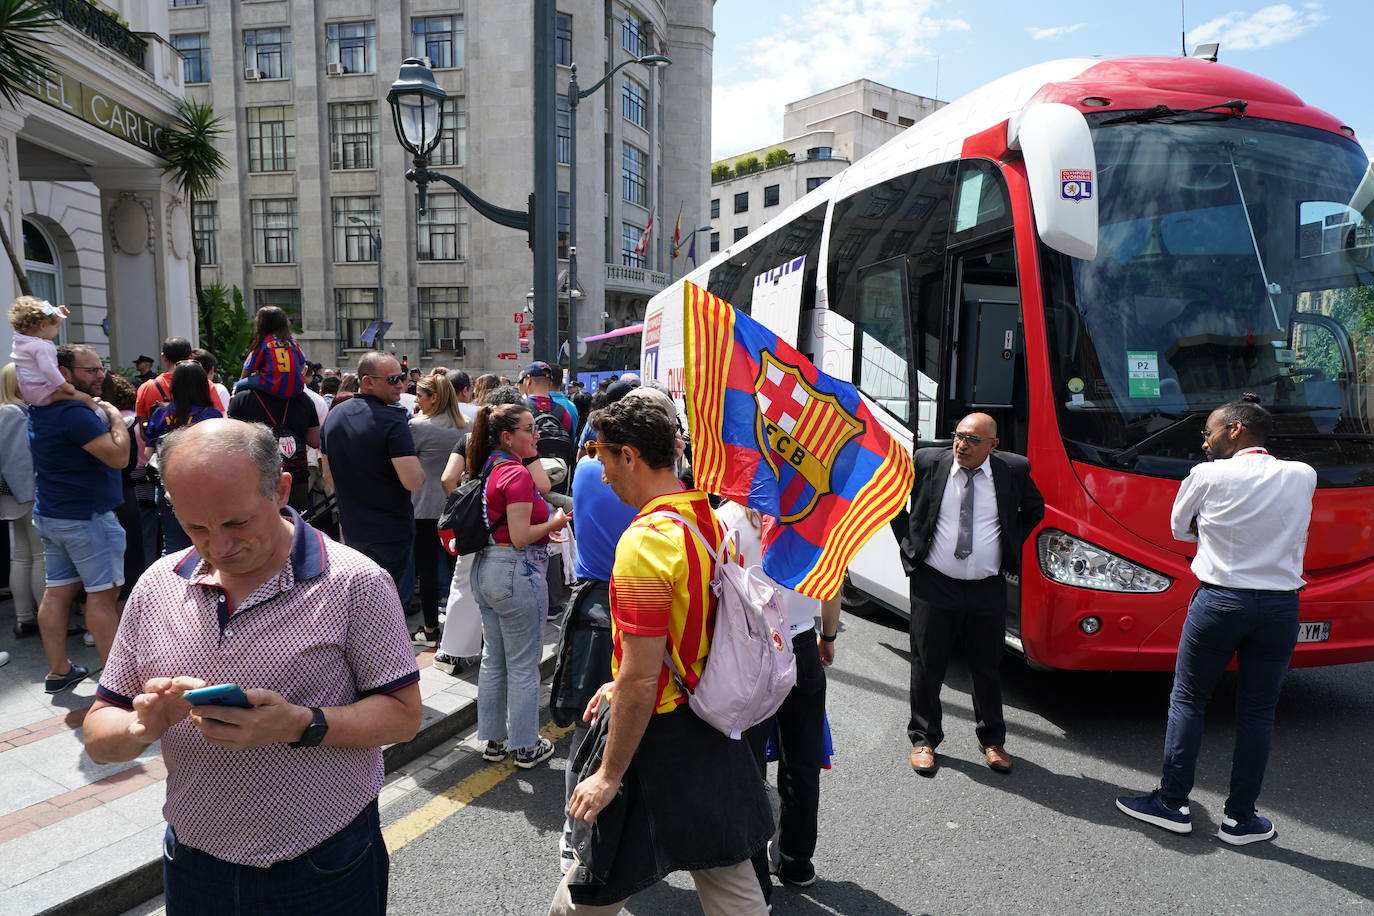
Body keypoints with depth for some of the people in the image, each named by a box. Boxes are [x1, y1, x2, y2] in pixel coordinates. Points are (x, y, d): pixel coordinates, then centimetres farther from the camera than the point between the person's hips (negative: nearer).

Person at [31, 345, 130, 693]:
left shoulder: (40, 410, 11)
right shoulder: (74, 413, -21)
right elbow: (119, 456, -25)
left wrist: (96, 410, 14)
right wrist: (115, 416, -12)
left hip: (49, 514, 10)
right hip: (86, 517, -10)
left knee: (57, 590, 12)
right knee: (102, 594, -3)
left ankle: (58, 671, 20)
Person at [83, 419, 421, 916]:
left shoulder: (354, 582, -16)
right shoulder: (156, 586, -2)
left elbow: (403, 714, -13)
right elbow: (99, 737, 3)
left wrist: (301, 724, -28)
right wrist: (141, 726, -19)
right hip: (193, 865, 4)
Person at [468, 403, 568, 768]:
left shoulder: (490, 469, 9)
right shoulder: (517, 473, -18)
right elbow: (520, 536, -22)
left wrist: (545, 526, 15)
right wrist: (555, 523, -6)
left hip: (486, 568, 9)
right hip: (516, 572, -9)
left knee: (493, 660, 18)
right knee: (523, 666, 4)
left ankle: (493, 739, 31)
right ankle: (526, 747, 17)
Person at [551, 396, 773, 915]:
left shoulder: (645, 541, -25)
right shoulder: (713, 518, 1)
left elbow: (641, 680, -24)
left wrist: (610, 775, -14)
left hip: (657, 733, -8)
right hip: (712, 724, 8)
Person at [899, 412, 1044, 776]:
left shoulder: (1014, 470, -3)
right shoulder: (926, 462, -6)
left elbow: (1035, 510, 17)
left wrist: (1011, 543, 7)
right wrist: (908, 541, 5)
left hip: (988, 589, 1)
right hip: (933, 585, -1)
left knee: (987, 667, 13)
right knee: (927, 666, 7)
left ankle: (992, 740, 33)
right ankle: (924, 739, 24)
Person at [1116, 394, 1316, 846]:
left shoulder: (1208, 476, -7)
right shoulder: (1303, 476, 3)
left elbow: (1180, 528, 6)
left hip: (1218, 601, -3)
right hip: (1281, 607, 3)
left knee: (1187, 700, 9)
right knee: (1258, 712, 11)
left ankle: (1173, 804, 15)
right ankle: (1240, 818, 19)